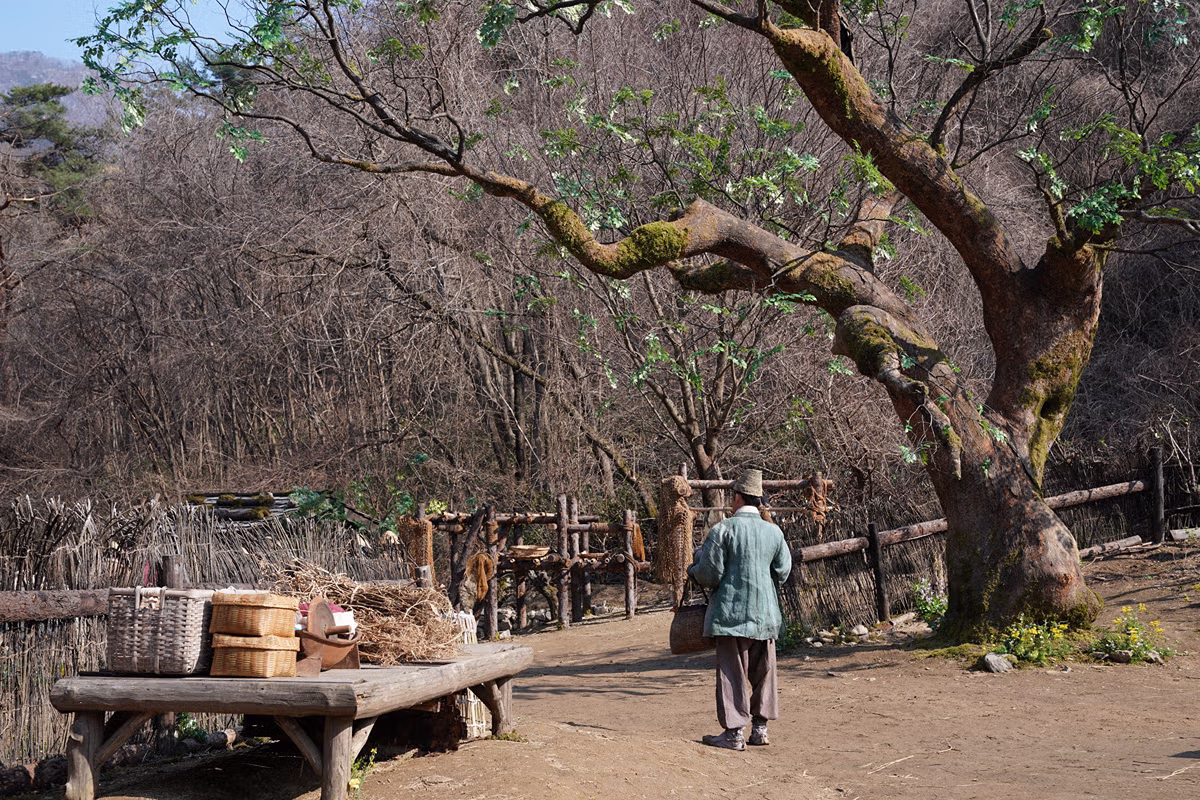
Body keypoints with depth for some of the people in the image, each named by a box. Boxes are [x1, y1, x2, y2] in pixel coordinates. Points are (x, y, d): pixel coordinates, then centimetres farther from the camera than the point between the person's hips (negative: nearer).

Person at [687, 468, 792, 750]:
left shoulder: (723, 529, -10)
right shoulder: (774, 531, 5)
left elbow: (709, 574, -10)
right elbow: (782, 571, 10)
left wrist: (693, 571, 11)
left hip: (732, 611, -5)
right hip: (765, 613, 5)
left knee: (733, 672, 1)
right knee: (763, 671, 14)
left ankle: (734, 733, 2)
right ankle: (760, 728, 19)